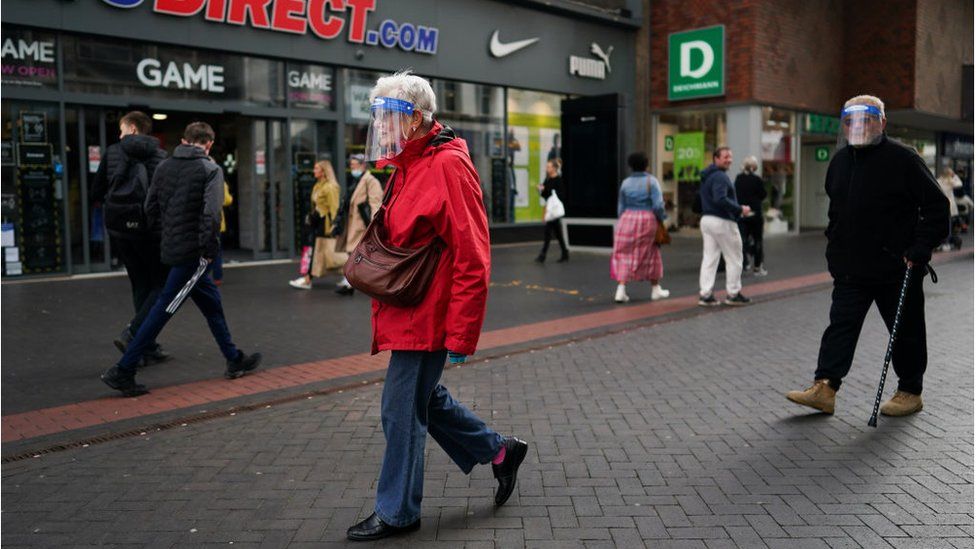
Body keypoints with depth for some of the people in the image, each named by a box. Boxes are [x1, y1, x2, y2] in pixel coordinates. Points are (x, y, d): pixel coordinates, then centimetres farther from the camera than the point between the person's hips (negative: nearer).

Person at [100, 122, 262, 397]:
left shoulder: (164, 167, 10)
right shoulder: (210, 170, -9)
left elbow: (151, 207, 12)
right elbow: (211, 213, -20)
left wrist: (163, 236, 19)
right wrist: (209, 250, -13)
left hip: (171, 248, 8)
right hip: (193, 252, -8)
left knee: (211, 301, 18)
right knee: (164, 310, -3)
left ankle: (234, 360, 27)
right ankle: (123, 371, 0)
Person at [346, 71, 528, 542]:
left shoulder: (448, 165, -17)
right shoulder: (398, 165, 11)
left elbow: (471, 259, -20)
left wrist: (460, 335, -20)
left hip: (427, 313, -9)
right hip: (405, 311, 9)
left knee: (402, 409, 2)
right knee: (425, 398, 19)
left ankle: (397, 512, 21)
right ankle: (499, 451, 36)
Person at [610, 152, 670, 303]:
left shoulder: (626, 183, 4)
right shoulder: (651, 181, -6)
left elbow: (621, 207, 8)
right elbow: (658, 205, -14)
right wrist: (661, 219, 2)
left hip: (628, 219, 2)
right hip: (648, 221, -2)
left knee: (625, 256, 4)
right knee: (651, 255, 15)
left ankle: (621, 290, -9)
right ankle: (655, 289, 27)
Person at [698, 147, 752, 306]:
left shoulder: (706, 176, 16)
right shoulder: (720, 176, -16)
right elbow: (720, 199, -28)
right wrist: (740, 209, -20)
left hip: (706, 220, 9)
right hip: (722, 221, -9)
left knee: (709, 258, 7)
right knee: (734, 259, 4)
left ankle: (705, 294, 4)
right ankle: (733, 294, 10)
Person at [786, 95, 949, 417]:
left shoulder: (902, 159, -9)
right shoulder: (840, 161, 10)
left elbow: (937, 206, -8)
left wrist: (920, 250, -15)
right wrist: (836, 245, 18)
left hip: (897, 268, -5)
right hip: (851, 269, 5)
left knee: (905, 331, 8)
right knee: (841, 325, -1)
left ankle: (910, 391, 22)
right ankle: (824, 388, -2)